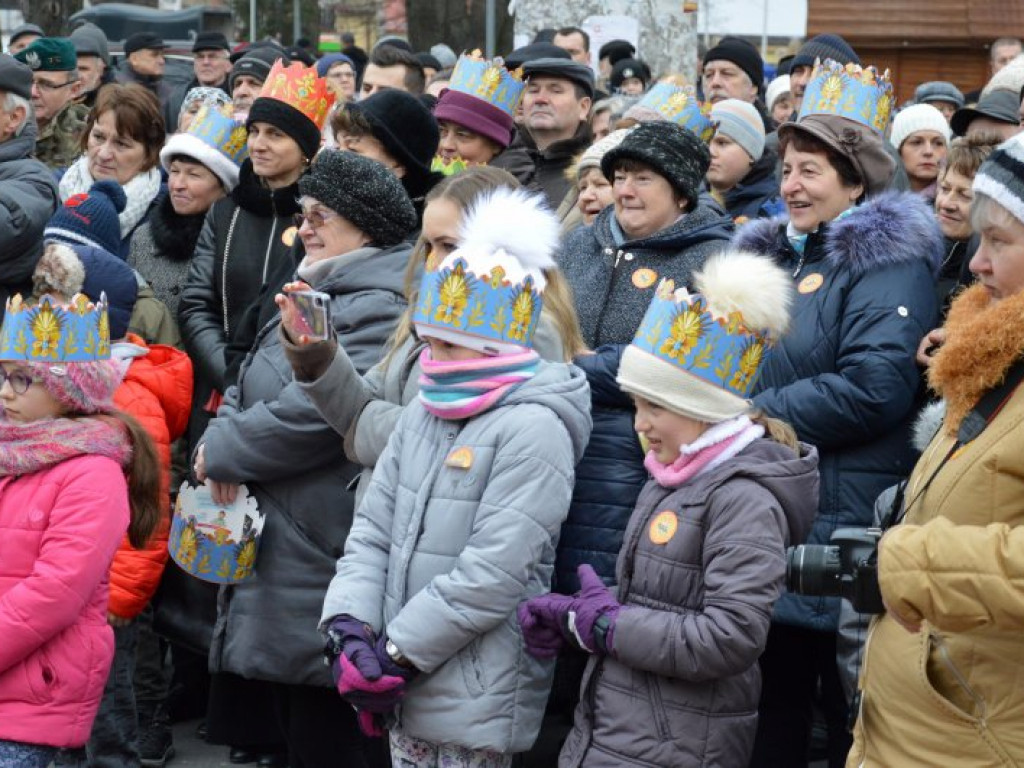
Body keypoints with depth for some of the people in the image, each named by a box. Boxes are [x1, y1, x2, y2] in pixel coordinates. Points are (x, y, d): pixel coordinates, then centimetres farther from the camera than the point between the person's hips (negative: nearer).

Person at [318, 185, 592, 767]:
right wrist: (350, 627, -6)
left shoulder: (532, 429, -14)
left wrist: (397, 653, -16)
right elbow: (374, 528, 10)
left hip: (475, 699, -7)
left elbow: (492, 576, -20)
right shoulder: (424, 414, 11)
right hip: (407, 694, 7)